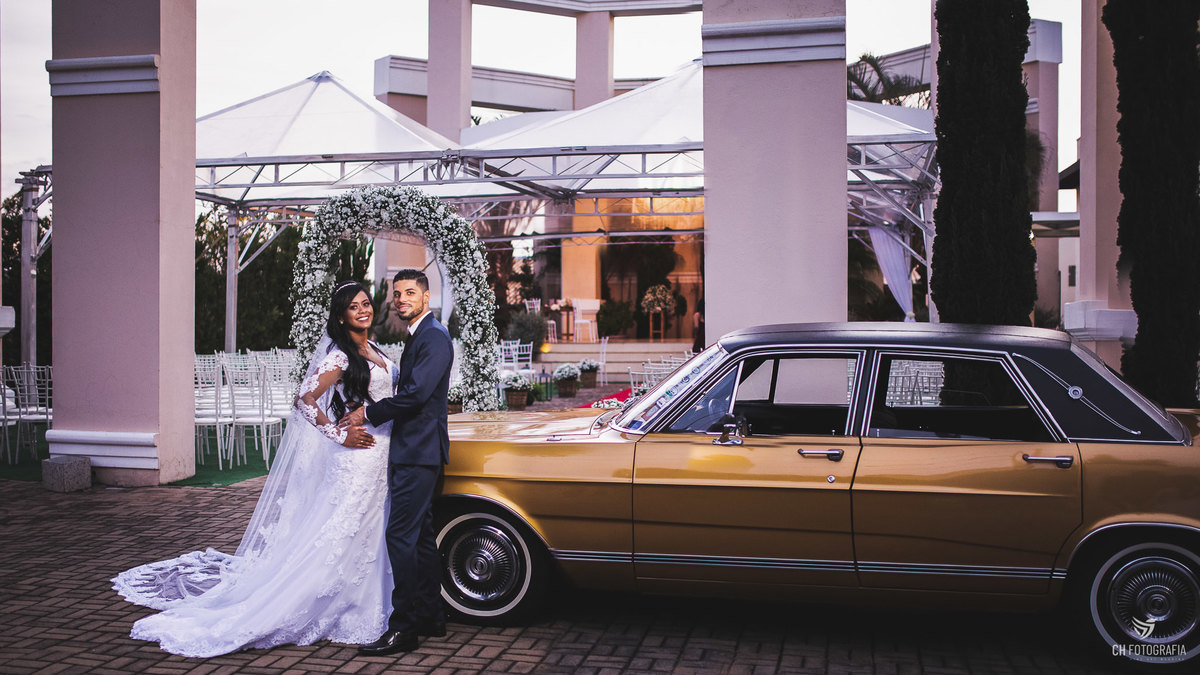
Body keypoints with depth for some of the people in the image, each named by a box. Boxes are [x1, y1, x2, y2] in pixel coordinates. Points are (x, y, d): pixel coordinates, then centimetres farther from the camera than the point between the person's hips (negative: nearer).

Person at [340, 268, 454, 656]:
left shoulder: (434, 337, -14)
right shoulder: (417, 337, 18)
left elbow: (416, 393, -23)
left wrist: (368, 414, -14)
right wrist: (372, 410, 8)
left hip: (419, 452, -11)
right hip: (413, 450, 11)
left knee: (401, 534, -11)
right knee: (420, 534, 14)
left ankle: (403, 627, -7)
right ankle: (431, 616, 23)